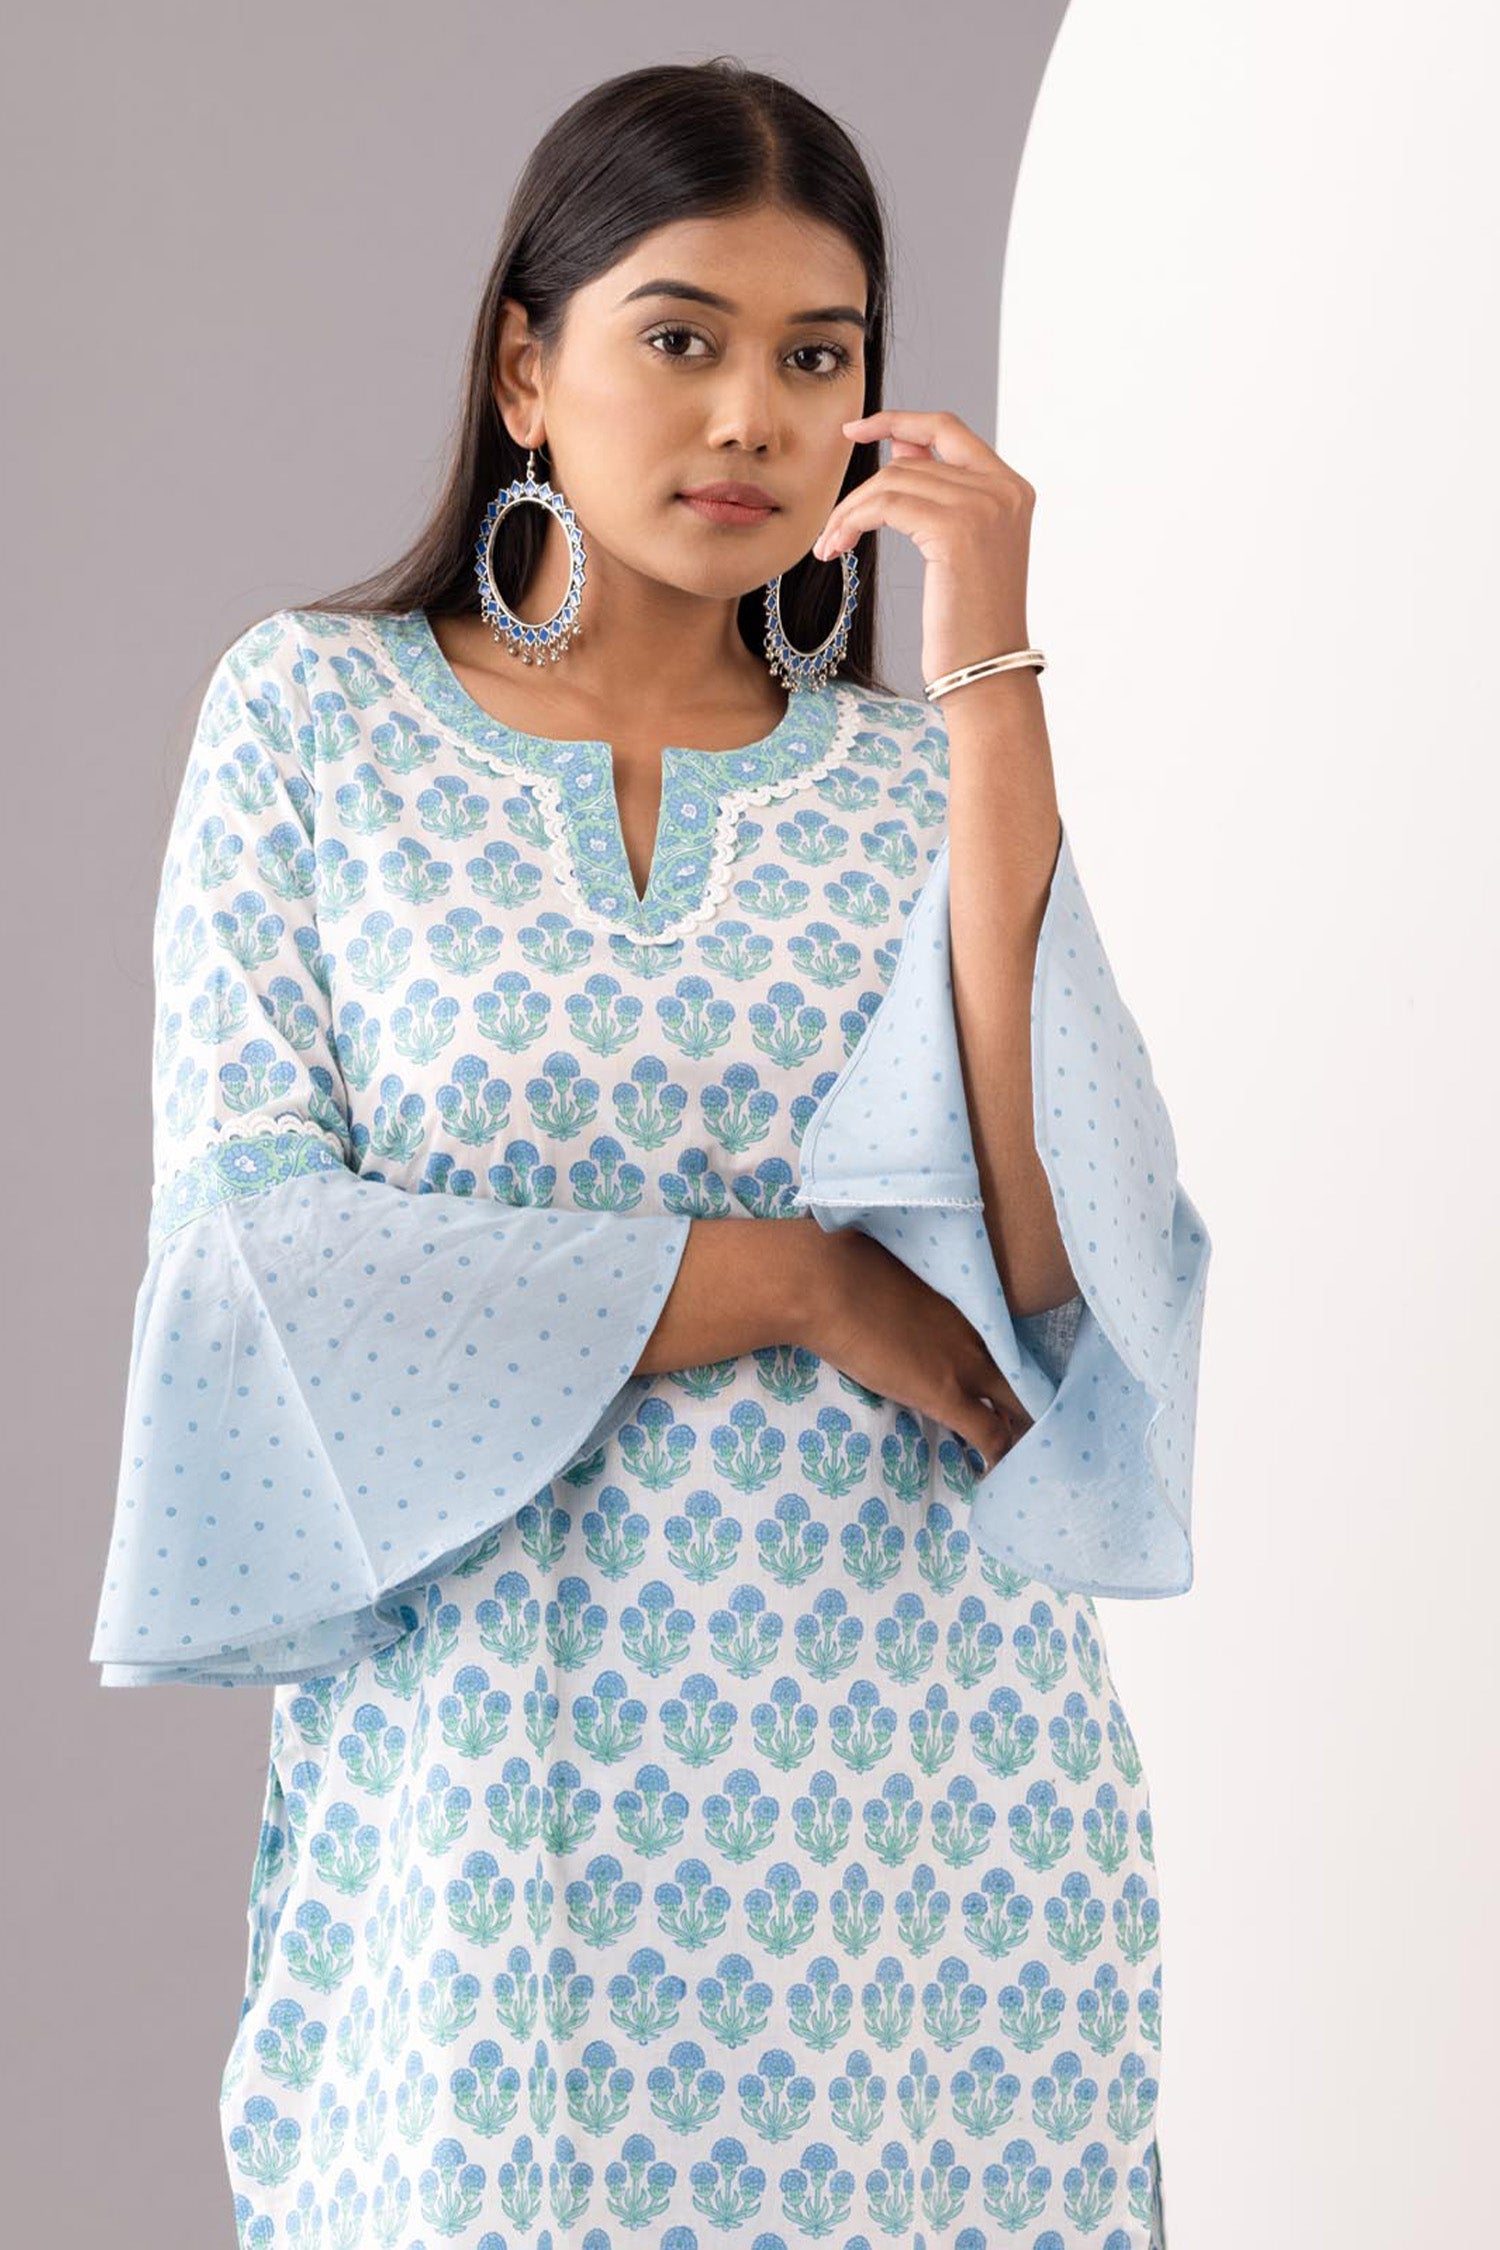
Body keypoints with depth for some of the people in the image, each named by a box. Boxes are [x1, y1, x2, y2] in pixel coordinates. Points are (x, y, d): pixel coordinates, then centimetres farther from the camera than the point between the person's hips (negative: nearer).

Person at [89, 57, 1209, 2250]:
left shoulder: (922, 767, 5)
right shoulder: (312, 713, 2)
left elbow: (1048, 1254, -11)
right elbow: (254, 1261, -7)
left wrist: (991, 687, -12)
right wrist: (784, 1280, -11)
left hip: (926, 1797, 2)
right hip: (504, 1795, -1)